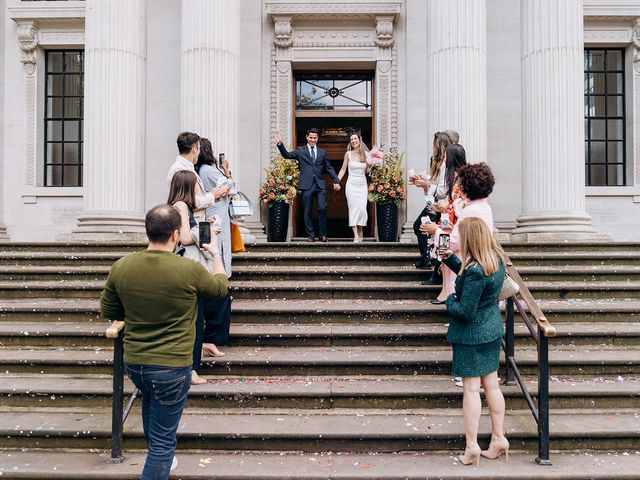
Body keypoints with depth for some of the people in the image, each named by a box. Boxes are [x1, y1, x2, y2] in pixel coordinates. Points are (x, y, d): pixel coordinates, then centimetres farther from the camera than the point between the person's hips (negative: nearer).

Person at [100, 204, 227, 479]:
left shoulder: (121, 267, -11)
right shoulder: (190, 270, -21)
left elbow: (108, 312, 5)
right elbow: (220, 286, 1)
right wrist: (216, 254, 18)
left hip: (133, 362, 6)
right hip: (172, 367, -6)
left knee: (150, 402, 35)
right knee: (163, 441, 8)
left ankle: (157, 456, 54)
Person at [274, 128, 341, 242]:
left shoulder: (322, 152, 16)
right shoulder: (300, 150, 10)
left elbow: (329, 168, 15)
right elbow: (287, 155, 1)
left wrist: (336, 181, 7)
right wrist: (280, 144, -12)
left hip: (320, 185, 1)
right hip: (307, 185, -1)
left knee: (322, 209, -8)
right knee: (308, 212, 2)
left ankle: (323, 234, 6)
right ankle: (310, 235, 11)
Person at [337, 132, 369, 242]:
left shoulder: (365, 154, 7)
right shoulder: (348, 154, 2)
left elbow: (367, 171, 14)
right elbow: (343, 169, 5)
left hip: (363, 184, 2)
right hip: (352, 184, -2)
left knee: (362, 208, -4)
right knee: (353, 208, -7)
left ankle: (360, 233, 12)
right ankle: (356, 235, -7)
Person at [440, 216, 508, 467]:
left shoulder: (475, 270, -27)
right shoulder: (496, 260, 0)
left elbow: (465, 312, -24)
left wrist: (450, 300, -5)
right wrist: (450, 259, 7)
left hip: (471, 334, -8)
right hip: (493, 330, 8)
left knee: (471, 389, 2)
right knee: (492, 385, 15)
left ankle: (472, 446, 11)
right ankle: (499, 439, 25)